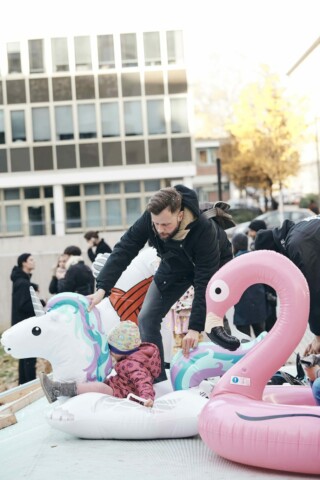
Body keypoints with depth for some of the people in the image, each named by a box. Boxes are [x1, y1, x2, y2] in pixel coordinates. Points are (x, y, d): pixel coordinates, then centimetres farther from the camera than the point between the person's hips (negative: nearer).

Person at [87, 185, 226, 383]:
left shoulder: (204, 230, -41)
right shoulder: (149, 218, -32)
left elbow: (204, 282, -39)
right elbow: (124, 250, -28)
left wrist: (195, 328, -41)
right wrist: (102, 288, -40)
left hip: (209, 267, -3)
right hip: (174, 267, 4)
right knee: (147, 318, -5)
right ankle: (157, 380, 2)